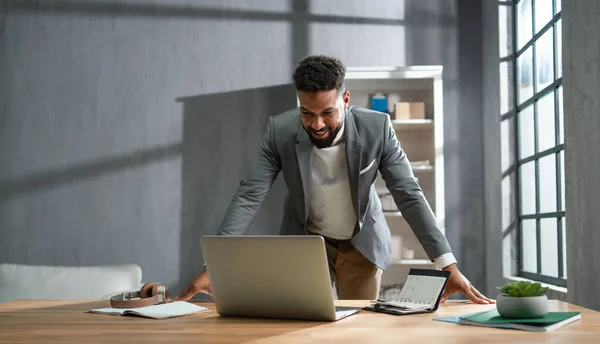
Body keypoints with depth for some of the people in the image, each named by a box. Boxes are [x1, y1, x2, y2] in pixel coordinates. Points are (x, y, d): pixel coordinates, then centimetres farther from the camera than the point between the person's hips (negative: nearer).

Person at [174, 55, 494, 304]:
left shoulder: (377, 127, -23)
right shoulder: (280, 130, -21)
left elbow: (409, 195, -20)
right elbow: (248, 196, -21)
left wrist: (449, 267, -27)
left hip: (362, 243, 0)